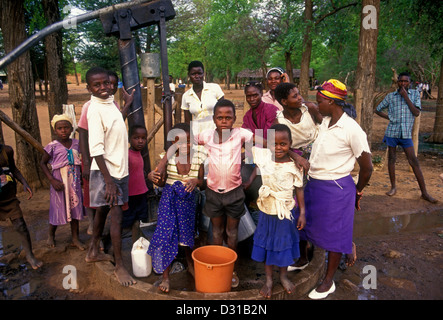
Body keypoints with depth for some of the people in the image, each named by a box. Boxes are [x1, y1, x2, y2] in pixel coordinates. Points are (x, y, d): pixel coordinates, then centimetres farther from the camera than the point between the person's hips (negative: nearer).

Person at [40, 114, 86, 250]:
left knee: (75, 208, 7)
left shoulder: (76, 143, 2)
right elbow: (43, 163, -3)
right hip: (59, 182, -3)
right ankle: (51, 235, 32)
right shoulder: (53, 146, -9)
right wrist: (52, 180, -12)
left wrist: (83, 177, 8)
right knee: (58, 209, 6)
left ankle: (75, 238, 19)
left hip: (75, 182, 3)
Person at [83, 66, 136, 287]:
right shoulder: (95, 109, -18)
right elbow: (96, 149, -22)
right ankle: (119, 266, 7)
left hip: (119, 168, 9)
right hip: (107, 171, -9)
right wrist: (109, 181, -23)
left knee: (103, 210, 19)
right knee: (116, 216, -5)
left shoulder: (110, 102, 8)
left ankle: (93, 252, 36)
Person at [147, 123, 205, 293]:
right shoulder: (168, 158, -11)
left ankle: (190, 265, 42)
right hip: (169, 200, -1)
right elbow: (162, 183, -2)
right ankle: (165, 275, 11)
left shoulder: (197, 159, -8)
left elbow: (202, 183, 0)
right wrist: (152, 177, -22)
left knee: (188, 233, 15)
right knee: (166, 234, -3)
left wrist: (196, 181, -22)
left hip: (188, 200, 2)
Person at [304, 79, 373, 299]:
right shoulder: (325, 121, 0)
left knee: (333, 234, 9)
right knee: (314, 227, 19)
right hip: (314, 183, 7)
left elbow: (366, 167, -11)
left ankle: (328, 282, 28)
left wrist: (357, 192, 1)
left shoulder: (352, 130, -19)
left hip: (336, 189, -7)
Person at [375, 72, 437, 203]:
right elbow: (378, 109, 16)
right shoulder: (390, 96, 6)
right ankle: (393, 187, 21)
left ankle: (424, 192, 2)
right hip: (392, 132, 1)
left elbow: (417, 113, -6)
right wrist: (389, 117, 1)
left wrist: (405, 97, -10)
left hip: (406, 133, -1)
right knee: (391, 159, 7)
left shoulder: (415, 94, 5)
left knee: (414, 161, -3)